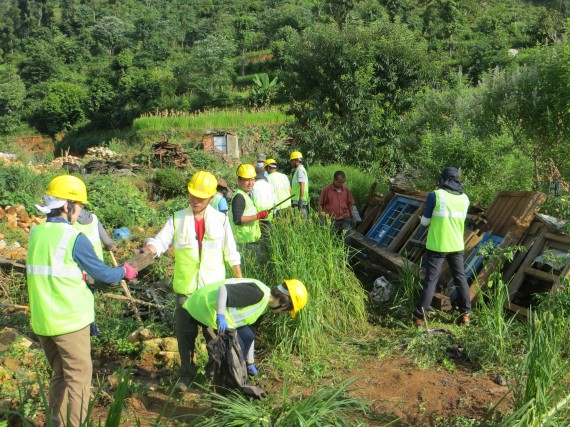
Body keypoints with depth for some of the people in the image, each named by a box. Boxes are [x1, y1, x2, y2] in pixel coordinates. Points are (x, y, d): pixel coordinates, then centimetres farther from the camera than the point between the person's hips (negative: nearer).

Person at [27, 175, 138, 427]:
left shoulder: (36, 233, 6)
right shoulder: (73, 238, -15)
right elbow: (103, 274, -7)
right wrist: (125, 271, 11)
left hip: (42, 321, 7)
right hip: (70, 320, -7)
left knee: (60, 375, 19)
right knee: (79, 377, 4)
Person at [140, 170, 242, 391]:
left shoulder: (221, 220, -2)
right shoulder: (177, 219, -2)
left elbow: (231, 253, 5)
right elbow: (160, 241, -13)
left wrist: (240, 280, 8)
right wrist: (148, 249, -35)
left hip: (214, 287, 0)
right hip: (185, 287, 0)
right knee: (184, 332, 7)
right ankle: (187, 373, 27)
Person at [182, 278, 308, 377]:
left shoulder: (263, 306, 11)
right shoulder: (258, 293, -22)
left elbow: (251, 334, 20)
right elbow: (223, 288, -29)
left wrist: (250, 363, 25)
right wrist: (221, 316, -34)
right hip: (207, 308, -10)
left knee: (247, 336, 6)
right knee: (237, 348, -9)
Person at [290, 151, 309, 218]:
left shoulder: (300, 170, -11)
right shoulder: (297, 170, 20)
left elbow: (302, 185, -19)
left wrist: (300, 199, -23)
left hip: (300, 201, -10)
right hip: (296, 200, 10)